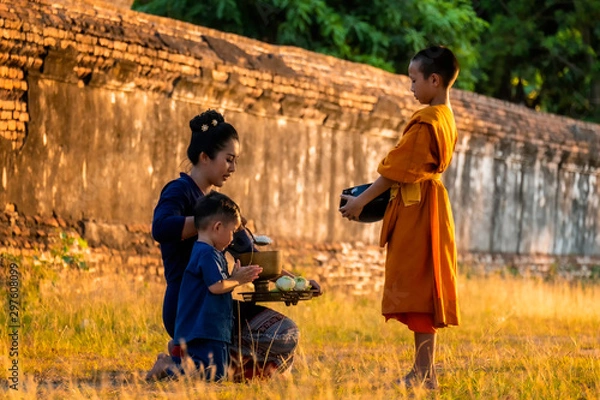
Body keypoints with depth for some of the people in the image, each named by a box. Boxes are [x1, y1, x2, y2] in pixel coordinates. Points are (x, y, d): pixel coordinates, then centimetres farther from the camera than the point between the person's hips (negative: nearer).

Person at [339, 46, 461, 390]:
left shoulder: (426, 122, -16)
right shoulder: (446, 118, 13)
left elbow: (397, 170, -15)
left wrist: (362, 200, -7)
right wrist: (370, 194, 15)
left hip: (416, 208, -10)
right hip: (428, 204, 10)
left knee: (417, 288, -9)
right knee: (422, 289, 11)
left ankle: (424, 373, -9)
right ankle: (426, 371, 14)